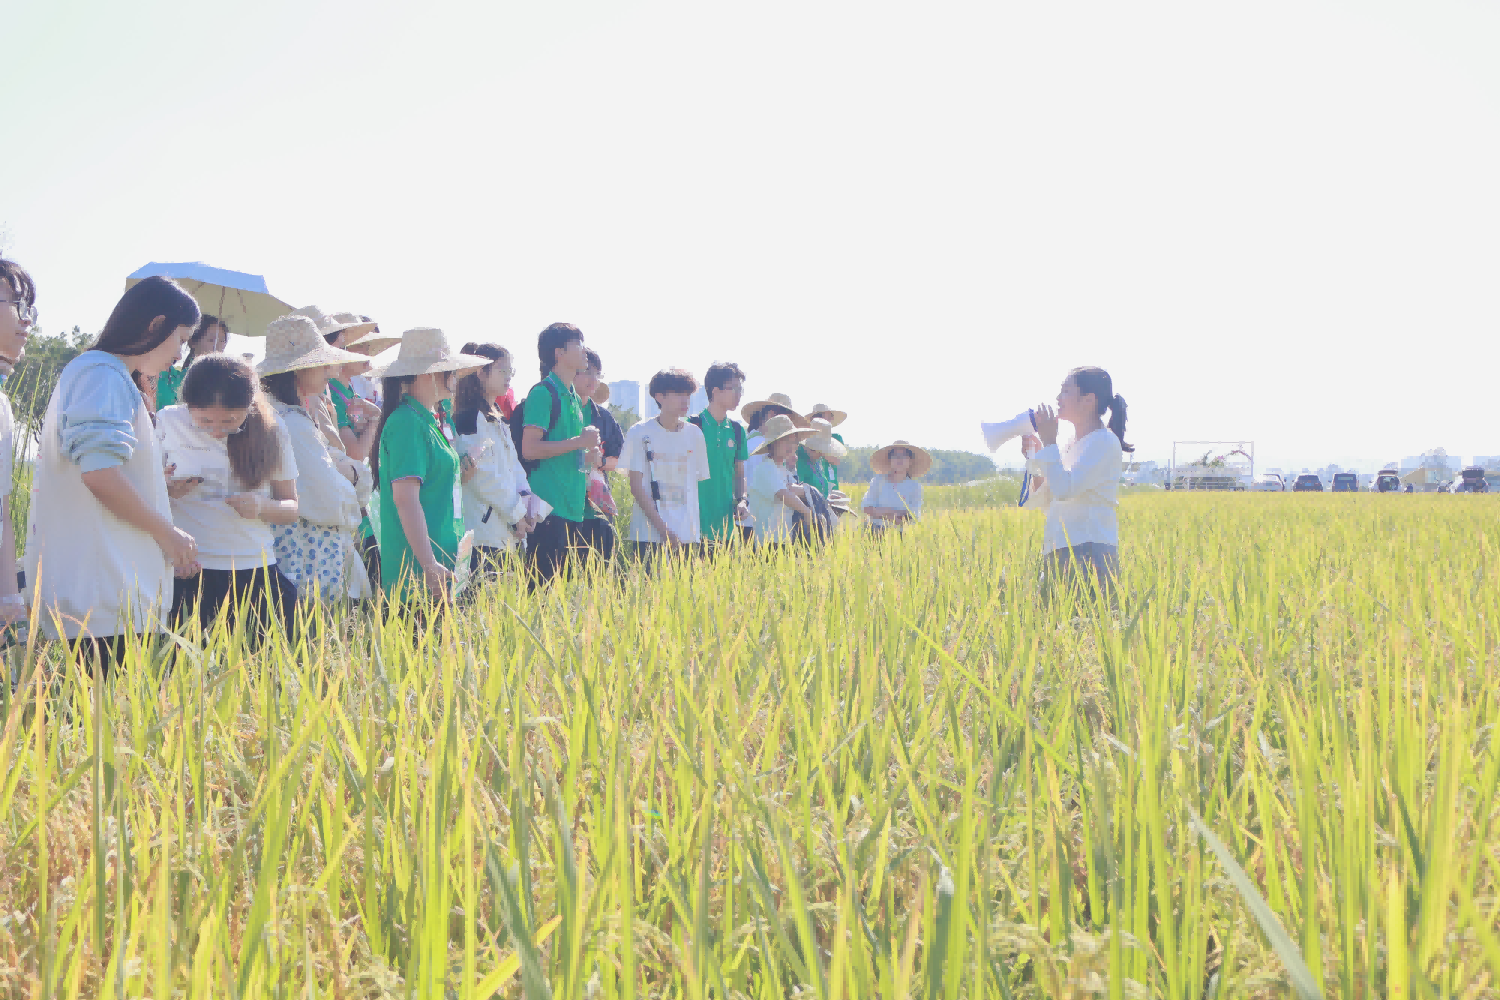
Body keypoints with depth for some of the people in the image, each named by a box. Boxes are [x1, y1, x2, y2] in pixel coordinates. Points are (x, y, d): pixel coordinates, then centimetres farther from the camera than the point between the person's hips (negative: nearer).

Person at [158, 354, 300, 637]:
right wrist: (165, 491, -13)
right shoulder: (168, 422, 0)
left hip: (255, 572, 1)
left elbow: (291, 508, 8)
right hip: (187, 572, -1)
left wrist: (262, 506, -13)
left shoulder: (271, 429, 4)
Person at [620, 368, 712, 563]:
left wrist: (699, 530, 2)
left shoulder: (694, 434, 9)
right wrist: (663, 528, -11)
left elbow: (700, 484, 13)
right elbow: (636, 486, -4)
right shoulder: (640, 433, -1)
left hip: (688, 536, 3)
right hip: (649, 535, -3)